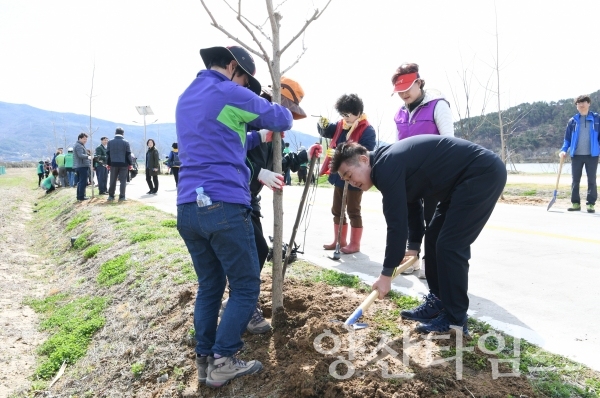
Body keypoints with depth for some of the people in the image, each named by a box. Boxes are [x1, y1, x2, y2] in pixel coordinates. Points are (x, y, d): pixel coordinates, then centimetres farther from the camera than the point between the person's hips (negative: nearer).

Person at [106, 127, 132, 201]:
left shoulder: (110, 142, 4)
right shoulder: (126, 142, -3)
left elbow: (108, 154, 6)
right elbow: (128, 154, -3)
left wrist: (109, 164, 12)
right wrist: (130, 164, 4)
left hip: (113, 164, 2)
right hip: (123, 164, -2)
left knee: (113, 181, 10)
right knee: (123, 181, 1)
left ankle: (111, 196, 14)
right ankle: (122, 197, -1)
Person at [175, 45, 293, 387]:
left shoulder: (186, 99, 23)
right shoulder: (229, 94, -3)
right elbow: (282, 119, 5)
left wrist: (259, 137, 25)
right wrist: (279, 118, 27)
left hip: (187, 208, 8)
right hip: (224, 207, -8)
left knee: (209, 286, 15)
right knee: (246, 287, 3)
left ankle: (205, 360, 19)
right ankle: (222, 362, 6)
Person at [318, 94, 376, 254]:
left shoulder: (367, 130, -15)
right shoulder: (341, 125, 6)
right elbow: (326, 132, 17)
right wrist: (323, 125, -5)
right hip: (339, 176, 8)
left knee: (353, 211, 2)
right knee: (337, 210, 15)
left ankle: (355, 244, 16)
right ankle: (339, 241, 29)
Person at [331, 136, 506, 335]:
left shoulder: (386, 167, -21)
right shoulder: (389, 162, 10)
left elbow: (397, 223, -21)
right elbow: (412, 207, 22)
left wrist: (387, 273, -13)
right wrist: (413, 246, 23)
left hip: (484, 174, -11)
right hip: (465, 178, 11)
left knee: (450, 245, -10)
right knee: (434, 240, 12)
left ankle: (455, 320, 2)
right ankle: (438, 302, 23)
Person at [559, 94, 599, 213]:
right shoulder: (572, 121, 7)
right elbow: (567, 138, 9)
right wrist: (563, 150, -4)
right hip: (576, 155, 2)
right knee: (575, 180, 6)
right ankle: (575, 203, 14)